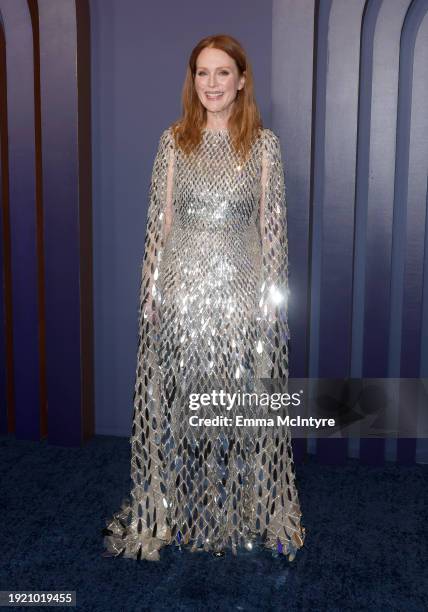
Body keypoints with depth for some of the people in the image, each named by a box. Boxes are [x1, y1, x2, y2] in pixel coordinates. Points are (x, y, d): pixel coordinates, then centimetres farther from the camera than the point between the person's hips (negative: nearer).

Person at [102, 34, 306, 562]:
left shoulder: (264, 143, 2)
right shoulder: (174, 140, 5)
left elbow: (272, 224, 2)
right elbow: (159, 219, 4)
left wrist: (273, 291, -2)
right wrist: (150, 290, 1)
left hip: (242, 284, -1)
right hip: (182, 283, 1)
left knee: (241, 395, 6)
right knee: (178, 396, 7)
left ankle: (244, 512, 26)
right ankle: (174, 509, 26)